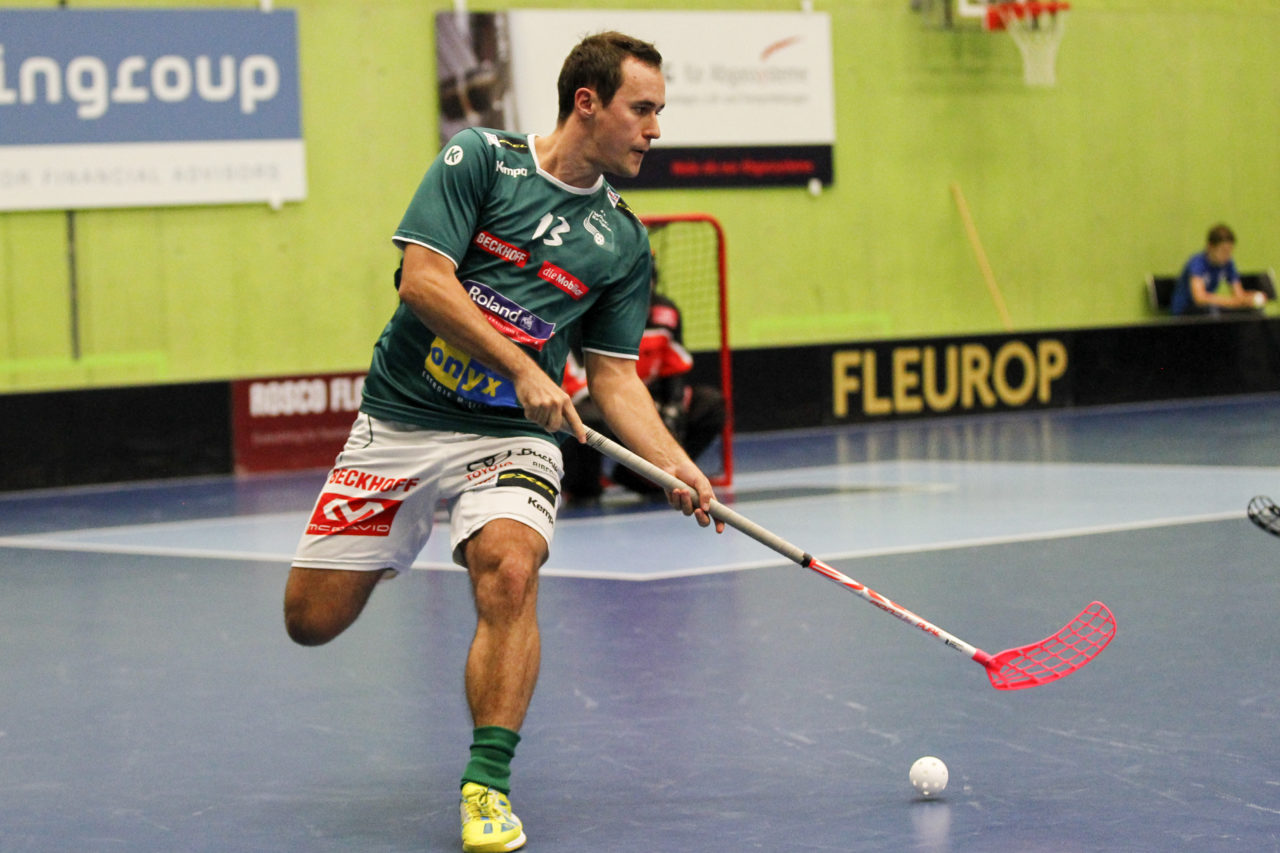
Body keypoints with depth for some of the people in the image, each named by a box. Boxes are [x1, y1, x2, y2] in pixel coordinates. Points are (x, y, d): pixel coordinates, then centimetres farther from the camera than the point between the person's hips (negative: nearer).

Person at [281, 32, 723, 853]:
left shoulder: (623, 243, 6)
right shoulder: (481, 159, -5)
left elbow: (615, 377, 7)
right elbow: (423, 279, -13)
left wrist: (678, 465, -9)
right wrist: (522, 370, -20)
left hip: (512, 437, 1)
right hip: (402, 420, -1)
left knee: (510, 569, -30)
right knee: (314, 618, 0)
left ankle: (488, 785, -23)